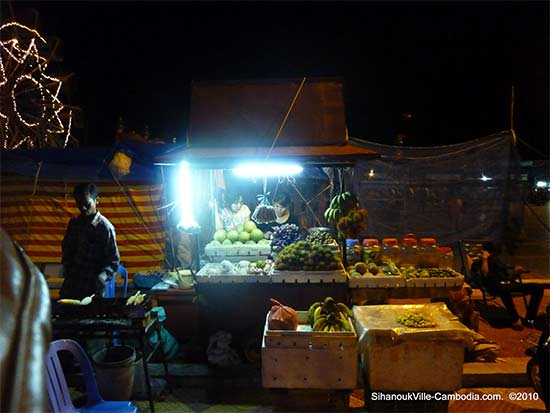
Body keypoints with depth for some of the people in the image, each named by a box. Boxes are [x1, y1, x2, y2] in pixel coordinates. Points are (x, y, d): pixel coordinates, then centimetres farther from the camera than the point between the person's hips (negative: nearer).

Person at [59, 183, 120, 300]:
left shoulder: (105, 227, -14)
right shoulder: (74, 222, 3)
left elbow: (113, 260, -12)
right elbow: (66, 248, 18)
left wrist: (103, 276, -28)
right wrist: (65, 266, 2)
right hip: (71, 284, 5)